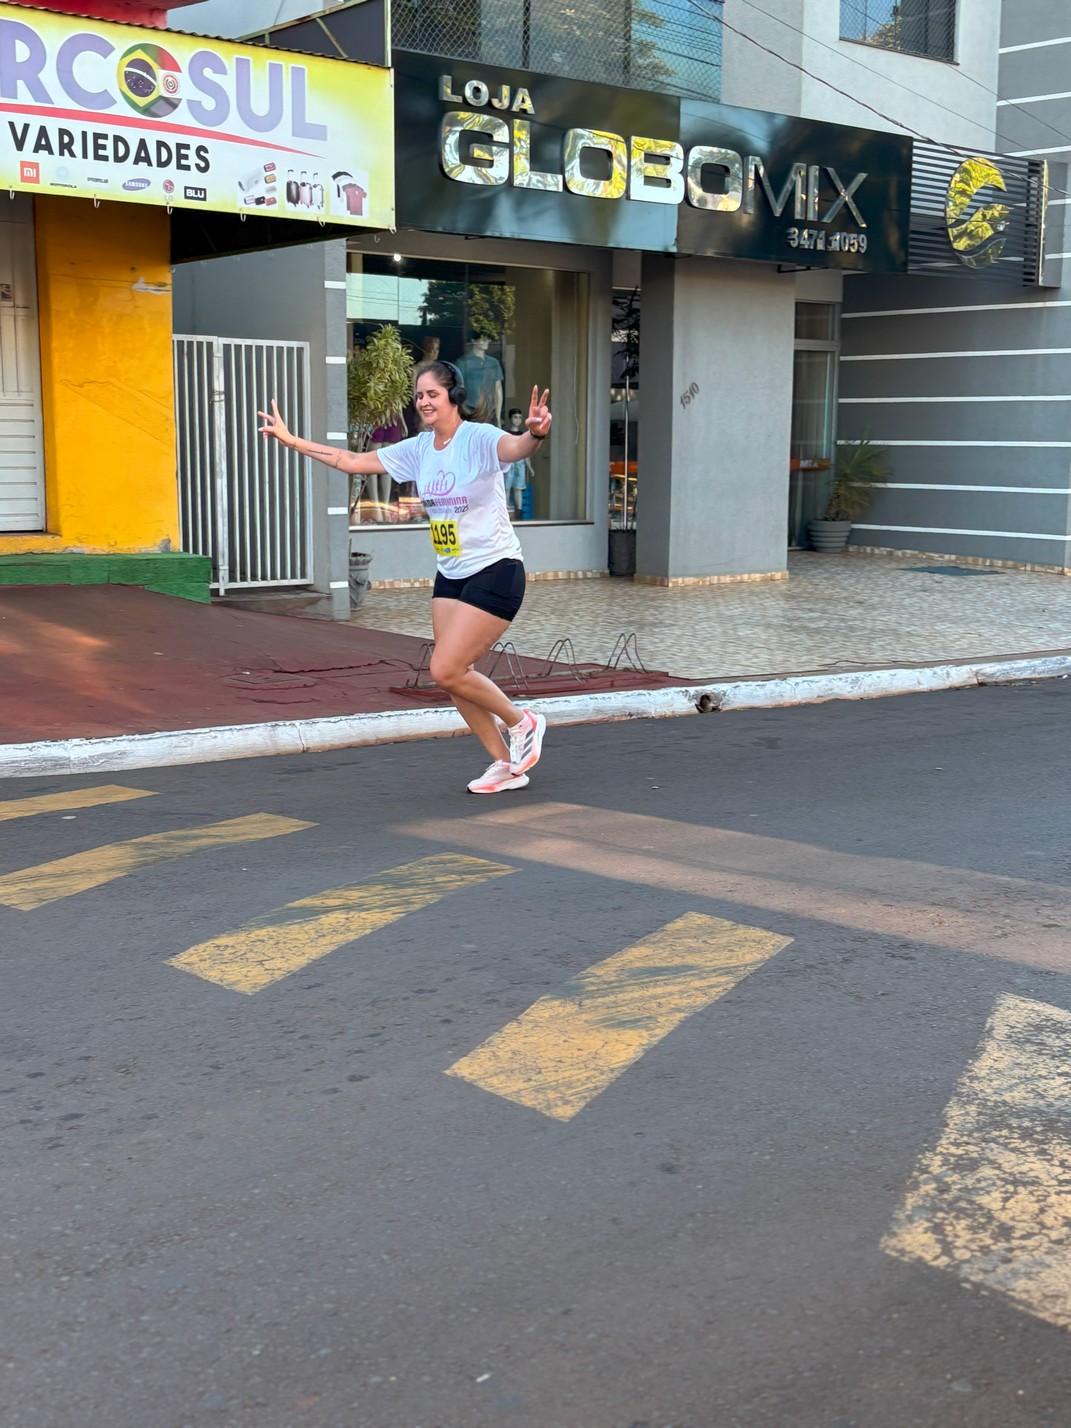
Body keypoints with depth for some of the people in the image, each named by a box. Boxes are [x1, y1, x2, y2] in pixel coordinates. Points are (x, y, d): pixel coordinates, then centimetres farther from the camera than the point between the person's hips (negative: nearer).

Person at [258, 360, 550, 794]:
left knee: (446, 670, -12)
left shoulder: (479, 438, -17)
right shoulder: (418, 449, 4)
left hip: (495, 572, -8)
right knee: (455, 678, 5)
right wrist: (290, 439, 13)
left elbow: (515, 447, -39)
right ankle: (506, 765, 18)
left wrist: (535, 434, -63)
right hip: (451, 575, 8)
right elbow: (353, 461, 13)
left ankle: (522, 722, 10)